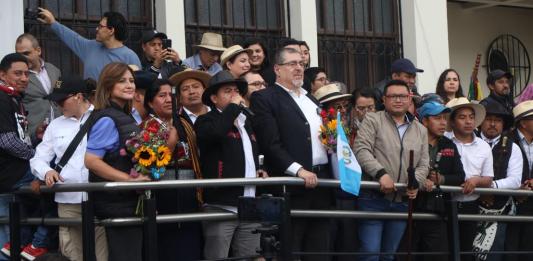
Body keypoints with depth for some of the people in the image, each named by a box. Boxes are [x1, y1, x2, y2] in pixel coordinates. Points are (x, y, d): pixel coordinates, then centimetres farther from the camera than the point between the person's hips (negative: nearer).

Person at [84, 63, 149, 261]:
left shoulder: (125, 117, 12)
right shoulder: (107, 120, -15)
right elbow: (91, 161, -23)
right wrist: (130, 179, -23)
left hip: (130, 201, 9)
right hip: (117, 203, -9)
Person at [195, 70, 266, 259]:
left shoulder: (246, 122, 23)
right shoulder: (206, 121, 0)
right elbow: (214, 133, -25)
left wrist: (259, 171, 15)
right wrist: (234, 107, -11)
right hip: (221, 206, -7)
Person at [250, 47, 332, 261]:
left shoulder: (312, 99, 22)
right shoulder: (264, 98, -3)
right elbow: (271, 144, -13)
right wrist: (299, 170, -20)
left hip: (321, 182, 7)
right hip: (292, 186, -7)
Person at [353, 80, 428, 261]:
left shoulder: (420, 130, 16)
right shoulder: (372, 120, 2)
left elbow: (423, 164, 13)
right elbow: (361, 150, -11)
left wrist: (416, 182, -8)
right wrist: (381, 173, -23)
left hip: (403, 201, 5)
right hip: (373, 198, -5)